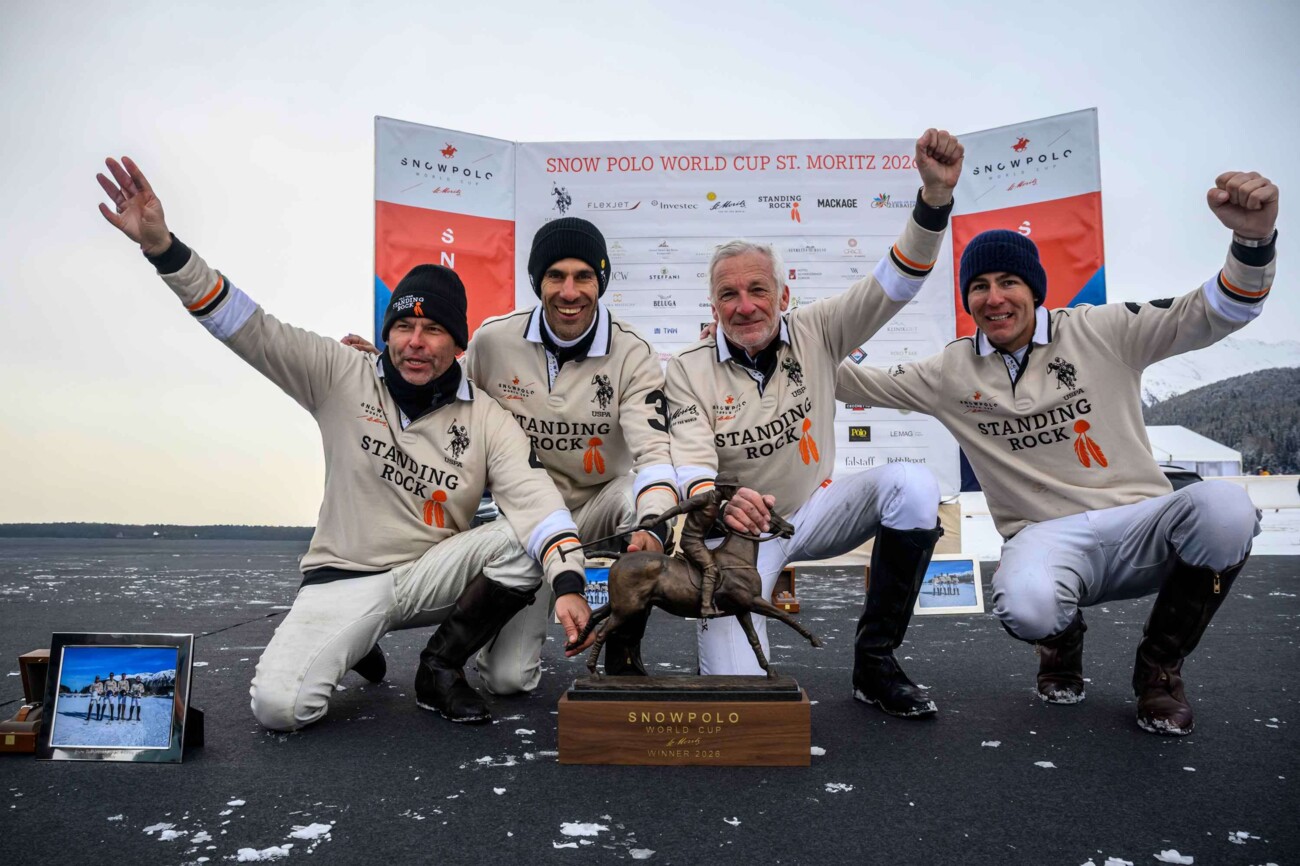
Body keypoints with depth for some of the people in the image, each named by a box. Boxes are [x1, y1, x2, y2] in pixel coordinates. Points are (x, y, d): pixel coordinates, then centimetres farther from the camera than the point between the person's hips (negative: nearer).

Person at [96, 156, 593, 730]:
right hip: (343, 580, -1)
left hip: (433, 576, 1)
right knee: (277, 705, -23)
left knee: (528, 544, -25)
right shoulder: (341, 378, -5)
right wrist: (162, 246, -23)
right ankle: (351, 646, 14)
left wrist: (568, 584, -35)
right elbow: (248, 328, -10)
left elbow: (535, 499, -19)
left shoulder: (486, 419, -6)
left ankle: (441, 665, -4)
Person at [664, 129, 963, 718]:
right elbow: (691, 464, -19)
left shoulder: (815, 334, -4)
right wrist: (721, 503, -43)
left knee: (912, 484, -28)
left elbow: (894, 285, -14)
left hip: (817, 508, 4)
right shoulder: (689, 371, -8)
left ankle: (874, 663, -14)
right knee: (734, 692, -28)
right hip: (740, 528, -3)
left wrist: (936, 195, -29)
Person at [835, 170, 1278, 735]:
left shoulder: (1102, 332, 3)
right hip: (1047, 537, 0)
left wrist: (1253, 239, -19)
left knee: (1224, 507, -33)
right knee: (1023, 607, -37)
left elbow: (1214, 312, 0)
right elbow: (863, 384, 17)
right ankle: (1062, 641, 10)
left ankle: (1160, 664, -2)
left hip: (1140, 524, 1)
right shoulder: (952, 372, 8)